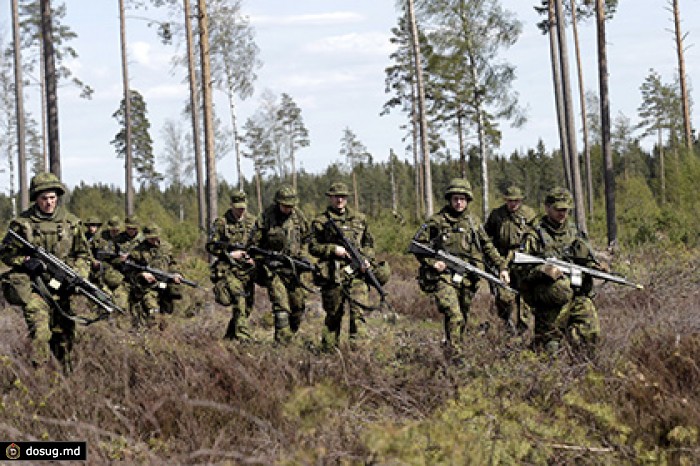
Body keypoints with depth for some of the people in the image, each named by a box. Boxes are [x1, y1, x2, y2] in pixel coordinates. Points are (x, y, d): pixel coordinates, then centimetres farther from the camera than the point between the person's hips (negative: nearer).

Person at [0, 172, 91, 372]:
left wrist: (78, 275, -3)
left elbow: (83, 254, 15)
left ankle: (68, 376, 22)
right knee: (40, 332, -19)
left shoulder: (71, 222, 8)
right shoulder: (22, 223, 0)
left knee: (64, 334, 10)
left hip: (61, 287, 3)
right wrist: (25, 261, -14)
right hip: (33, 286, -3)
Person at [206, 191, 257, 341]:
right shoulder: (222, 223, -3)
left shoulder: (252, 221, 9)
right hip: (229, 269, -5)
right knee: (239, 300, -21)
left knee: (247, 305, 8)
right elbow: (210, 246, -2)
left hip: (247, 269, 5)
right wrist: (230, 254, -12)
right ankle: (242, 336, -24)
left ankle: (230, 336, 25)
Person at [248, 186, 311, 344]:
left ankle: (291, 333, 25)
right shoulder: (266, 217, -10)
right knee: (281, 305, -13)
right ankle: (282, 342, -14)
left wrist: (304, 256, 7)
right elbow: (253, 243, -5)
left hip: (293, 266, 5)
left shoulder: (298, 216, 3)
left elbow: (305, 239, 18)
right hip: (273, 268, -5)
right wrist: (260, 263, -10)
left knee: (299, 304, 6)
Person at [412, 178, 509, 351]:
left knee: (463, 319, 11)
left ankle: (456, 347, 27)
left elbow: (488, 248, 16)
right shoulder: (437, 222, 0)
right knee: (454, 317, -21)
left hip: (466, 280, 5)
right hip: (443, 278, -5)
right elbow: (417, 244, 1)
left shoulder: (473, 224, 13)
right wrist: (432, 262, -11)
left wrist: (501, 267, 5)